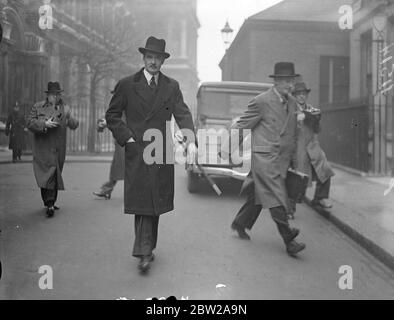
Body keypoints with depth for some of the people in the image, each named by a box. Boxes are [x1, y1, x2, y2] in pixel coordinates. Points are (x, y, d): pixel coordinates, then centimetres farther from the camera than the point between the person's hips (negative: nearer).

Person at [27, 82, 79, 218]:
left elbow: (74, 126, 1)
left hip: (59, 149, 3)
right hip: (43, 148, -3)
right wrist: (44, 124, -18)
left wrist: (69, 118, -22)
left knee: (55, 174, 10)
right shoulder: (37, 107, 6)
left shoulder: (65, 108, 11)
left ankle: (50, 202, 24)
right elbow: (30, 123, -2)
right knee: (49, 172, -13)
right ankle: (49, 204, -13)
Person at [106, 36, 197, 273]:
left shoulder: (172, 86, 9)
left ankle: (145, 250, 17)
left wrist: (191, 141, -18)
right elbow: (112, 115, 9)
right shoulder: (127, 85, 4)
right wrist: (126, 137, -4)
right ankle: (146, 250, 0)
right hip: (136, 152, -2)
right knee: (142, 202, -5)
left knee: (154, 202, 6)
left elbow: (183, 114, -1)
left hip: (161, 154, 2)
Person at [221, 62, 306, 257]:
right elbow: (241, 125, -5)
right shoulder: (262, 101, -9)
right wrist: (228, 148, -6)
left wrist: (293, 160, 19)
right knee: (277, 199, -9)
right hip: (264, 156, -7)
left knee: (258, 195, 14)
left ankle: (240, 223, 32)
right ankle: (289, 241, -6)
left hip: (282, 159, 7)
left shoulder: (292, 103, 13)